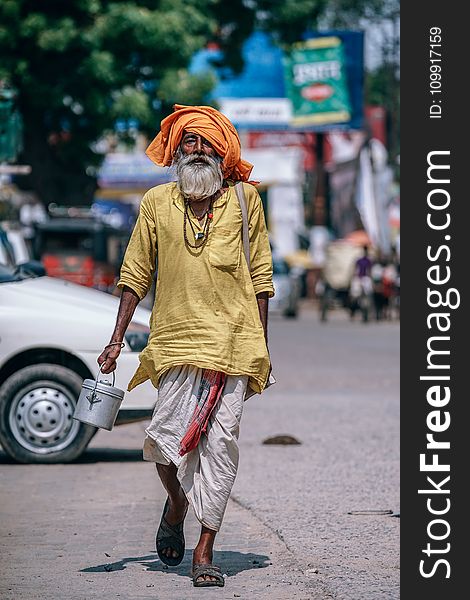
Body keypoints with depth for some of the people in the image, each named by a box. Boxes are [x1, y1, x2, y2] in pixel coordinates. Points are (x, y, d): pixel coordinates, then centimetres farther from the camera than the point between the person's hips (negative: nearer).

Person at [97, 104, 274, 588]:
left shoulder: (244, 198, 7)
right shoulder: (157, 202, 8)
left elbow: (260, 275, 10)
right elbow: (136, 274, 12)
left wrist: (261, 345, 6)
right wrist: (116, 339, 6)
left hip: (234, 339, 0)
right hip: (176, 339, 0)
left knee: (220, 441, -4)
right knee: (168, 438, -9)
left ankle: (205, 550, 3)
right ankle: (177, 503, 26)